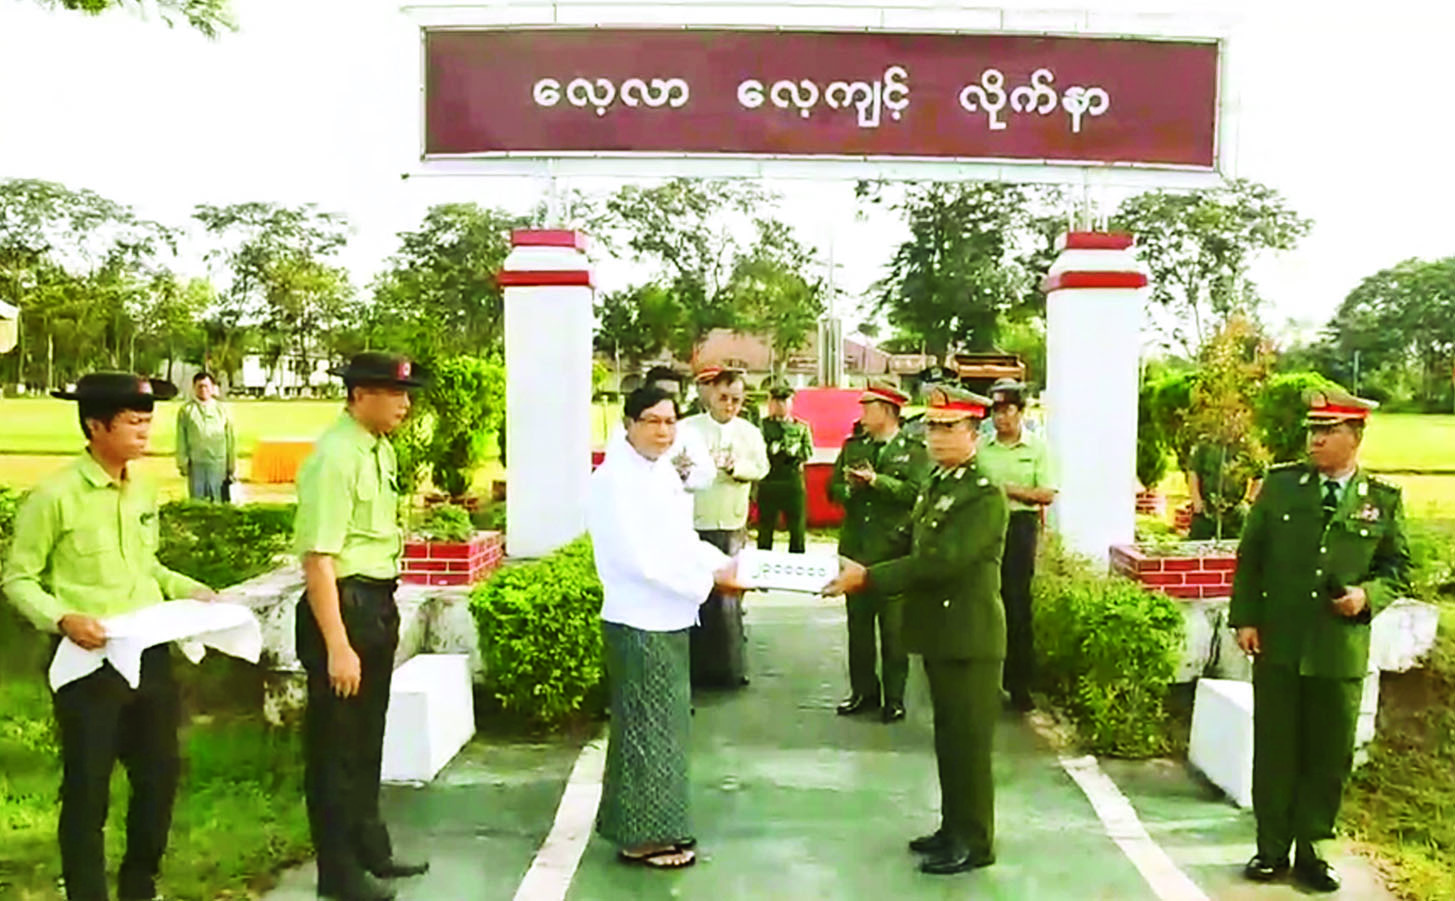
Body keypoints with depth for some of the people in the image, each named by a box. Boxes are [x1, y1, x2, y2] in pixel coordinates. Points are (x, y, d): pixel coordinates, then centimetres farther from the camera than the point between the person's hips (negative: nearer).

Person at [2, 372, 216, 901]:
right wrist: (63, 619, -22)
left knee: (160, 775, 15)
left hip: (150, 653, 7)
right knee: (87, 788, 6)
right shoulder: (54, 496, -12)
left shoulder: (144, 491, 8)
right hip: (89, 660, -6)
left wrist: (189, 590, 4)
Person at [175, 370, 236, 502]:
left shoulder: (221, 409, 7)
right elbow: (181, 440, 6)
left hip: (218, 463, 0)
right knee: (197, 501, 4)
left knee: (219, 501, 2)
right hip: (196, 465, 0)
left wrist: (232, 466, 7)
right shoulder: (186, 410, 5)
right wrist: (182, 463, 1)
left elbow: (231, 439, 8)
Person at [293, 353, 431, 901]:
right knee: (335, 743, 7)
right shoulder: (335, 458, -20)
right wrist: (336, 646, -25)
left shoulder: (381, 451, 6)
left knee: (367, 737, 22)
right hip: (344, 604, -9)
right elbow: (317, 557, -24)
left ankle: (369, 848, 40)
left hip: (379, 604, 9)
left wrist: (385, 614, 18)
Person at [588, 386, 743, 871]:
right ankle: (641, 836, 15)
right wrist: (709, 577, -19)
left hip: (670, 620, 9)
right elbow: (639, 557, -22)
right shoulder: (613, 480, -16)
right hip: (638, 622, -9)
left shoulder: (664, 471, 10)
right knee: (645, 730, 2)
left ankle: (658, 825, 30)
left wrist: (721, 563, -1)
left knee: (665, 728, 17)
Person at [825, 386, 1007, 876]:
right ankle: (954, 827, 31)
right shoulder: (934, 486, 12)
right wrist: (862, 574, 1)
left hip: (969, 636, -9)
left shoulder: (985, 495, -17)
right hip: (939, 632, 9)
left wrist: (868, 577, -26)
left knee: (968, 742, 2)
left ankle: (974, 841, 15)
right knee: (949, 738, 18)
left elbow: (942, 560, -26)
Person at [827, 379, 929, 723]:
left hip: (894, 551, -5)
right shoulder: (852, 446, 13)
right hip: (855, 549, 5)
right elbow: (833, 488, 10)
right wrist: (851, 486, -11)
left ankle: (894, 698, 14)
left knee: (894, 629, 2)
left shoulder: (914, 450, -3)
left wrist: (876, 481, -21)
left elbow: (916, 492, -15)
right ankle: (863, 691, 25)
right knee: (858, 625, 12)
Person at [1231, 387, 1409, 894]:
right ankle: (1272, 849, 21)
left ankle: (1311, 849, 25)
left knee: (1329, 756, 9)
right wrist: (1245, 618, -3)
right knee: (1274, 750, 8)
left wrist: (1369, 595, -12)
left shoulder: (1383, 501, 2)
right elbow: (1250, 556, 4)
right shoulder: (1279, 485, 2)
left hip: (1342, 649, 0)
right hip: (1279, 644, 0)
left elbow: (1397, 567, 9)